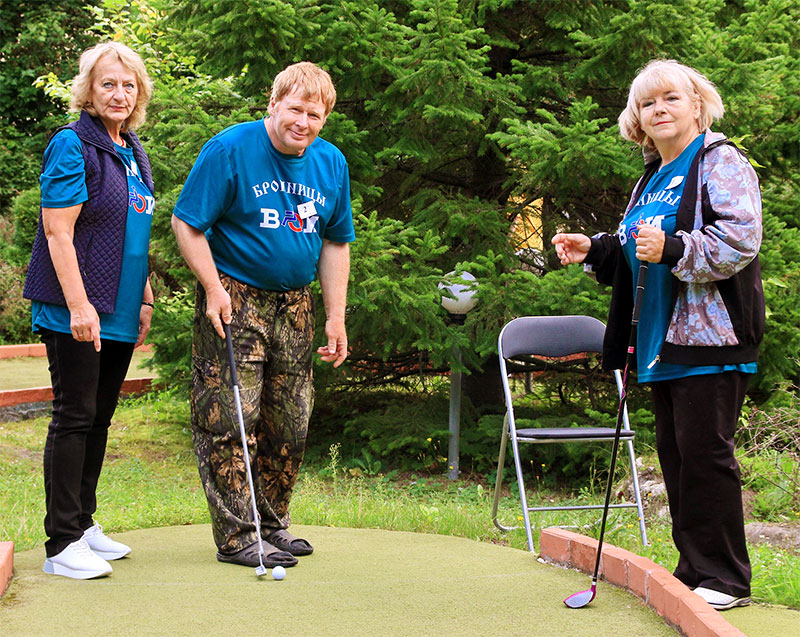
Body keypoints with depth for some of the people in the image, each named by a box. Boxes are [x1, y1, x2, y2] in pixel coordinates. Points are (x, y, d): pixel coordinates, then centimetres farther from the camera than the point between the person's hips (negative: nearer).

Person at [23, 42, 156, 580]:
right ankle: (62, 544, 2)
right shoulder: (72, 146, -10)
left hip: (119, 314, 8)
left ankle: (84, 523, 24)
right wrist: (79, 305, -20)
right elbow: (58, 233, -15)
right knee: (75, 418, -4)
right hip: (76, 312, -8)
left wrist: (145, 299, 19)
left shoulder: (133, 152, 15)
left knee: (100, 418, 13)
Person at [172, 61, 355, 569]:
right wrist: (214, 288, -15)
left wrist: (336, 316, 10)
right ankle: (237, 536, 0)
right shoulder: (230, 149, -10)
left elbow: (335, 242, 15)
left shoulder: (332, 163, 7)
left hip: (294, 304, 6)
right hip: (235, 299, -6)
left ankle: (273, 523, 25)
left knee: (291, 423, 10)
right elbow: (187, 222, -9)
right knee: (230, 419, -7)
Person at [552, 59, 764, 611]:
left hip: (711, 337, -9)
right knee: (674, 453, 9)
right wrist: (596, 249, 15)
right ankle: (694, 568, 18)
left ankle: (725, 578, 0)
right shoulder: (652, 179, 21)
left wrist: (671, 248, -25)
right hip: (665, 339, 9)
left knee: (705, 452, -8)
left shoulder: (722, 163, -5)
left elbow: (740, 240, -18)